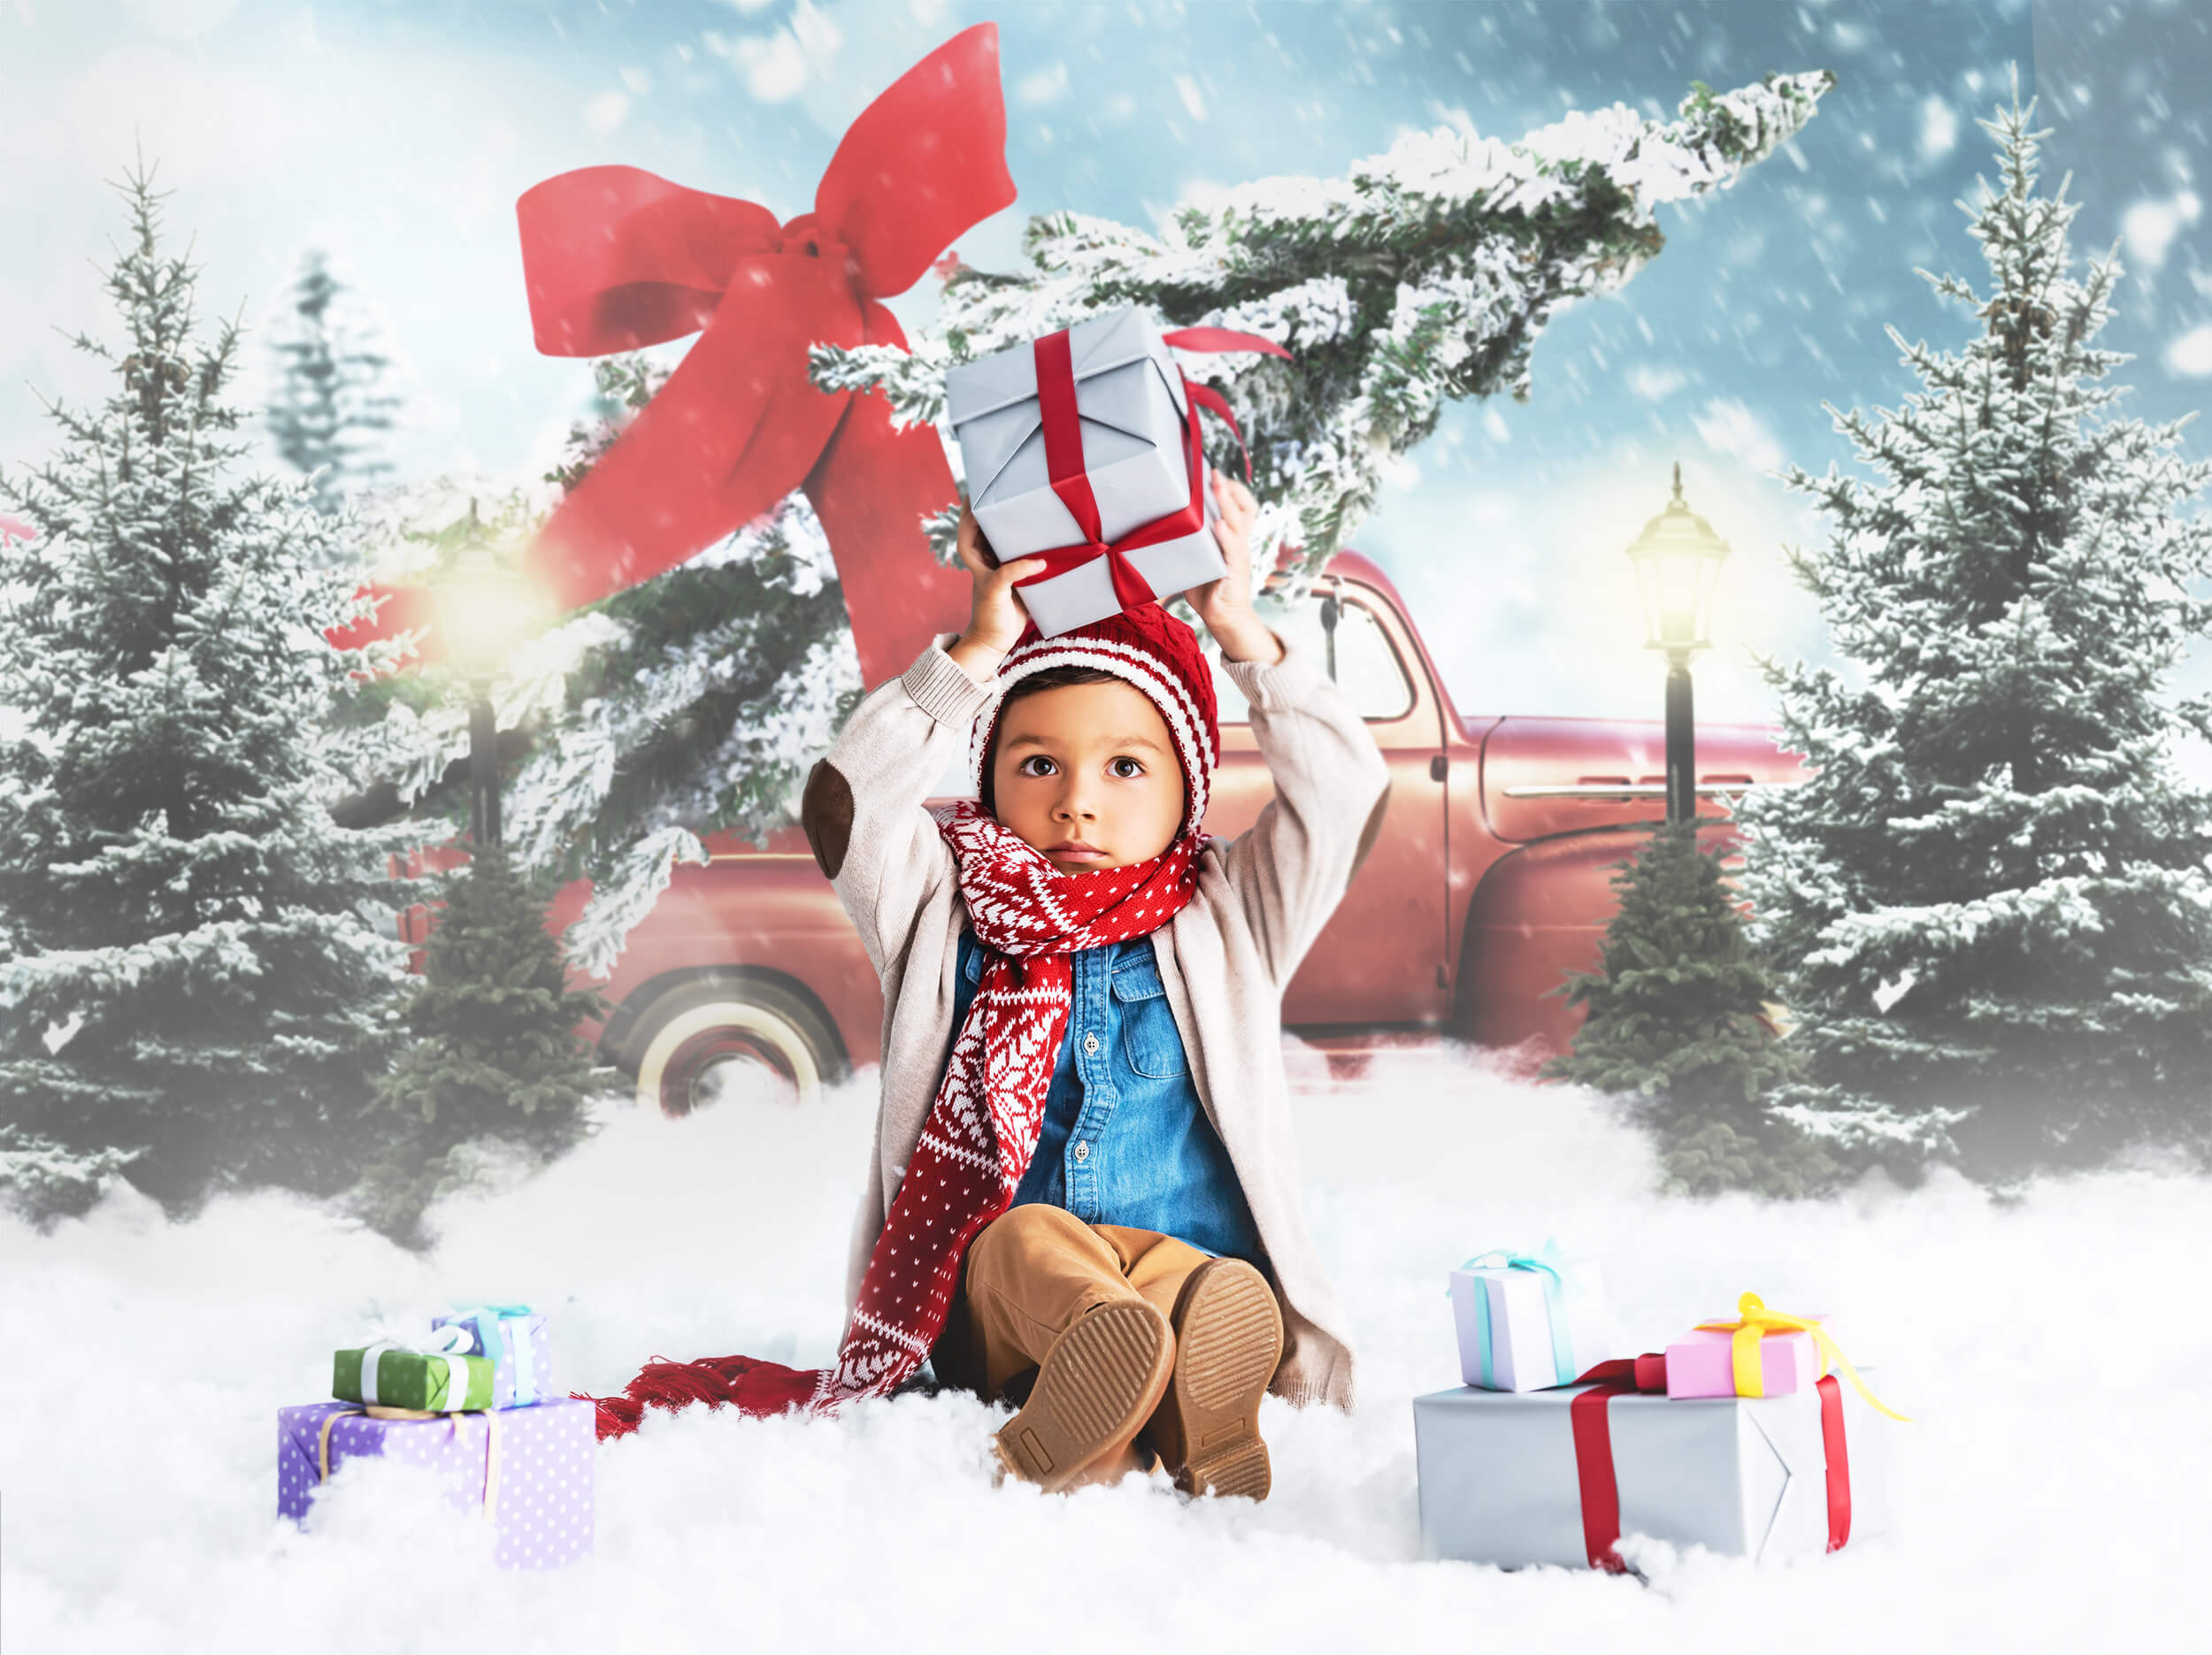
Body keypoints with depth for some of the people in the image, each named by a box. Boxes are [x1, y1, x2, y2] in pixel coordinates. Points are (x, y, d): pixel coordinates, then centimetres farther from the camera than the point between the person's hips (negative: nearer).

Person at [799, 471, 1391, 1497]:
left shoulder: (1224, 922, 17)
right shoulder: (946, 921, 14)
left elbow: (1348, 796, 6)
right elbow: (844, 803, -2)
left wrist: (1242, 632, 4)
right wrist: (981, 650, -3)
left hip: (1200, 1264, 2)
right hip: (990, 1302, -1)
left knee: (1230, 1297, -33)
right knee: (1031, 1240, -35)